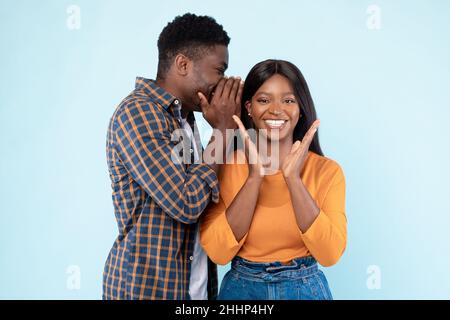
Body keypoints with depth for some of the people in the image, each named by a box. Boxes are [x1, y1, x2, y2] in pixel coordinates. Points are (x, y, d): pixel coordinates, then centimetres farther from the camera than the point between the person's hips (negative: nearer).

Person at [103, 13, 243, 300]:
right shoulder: (137, 112, -17)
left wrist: (228, 128, 3)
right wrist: (223, 129, -14)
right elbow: (187, 204, -23)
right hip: (148, 283, -9)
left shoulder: (181, 115, 11)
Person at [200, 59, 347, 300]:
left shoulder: (326, 170, -7)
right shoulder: (225, 166, -7)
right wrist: (254, 177, -23)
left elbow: (330, 253, -18)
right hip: (241, 288, 0)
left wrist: (293, 178, -24)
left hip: (307, 289, 0)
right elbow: (218, 252, -16)